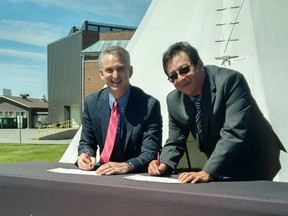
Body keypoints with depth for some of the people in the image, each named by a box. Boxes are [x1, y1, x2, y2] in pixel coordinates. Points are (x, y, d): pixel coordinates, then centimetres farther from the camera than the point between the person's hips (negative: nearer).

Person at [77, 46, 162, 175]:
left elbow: (151, 151, -14)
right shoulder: (92, 103, 1)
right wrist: (84, 155, -13)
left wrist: (127, 166, -31)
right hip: (104, 174, 3)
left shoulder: (149, 105, -11)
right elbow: (86, 142, 9)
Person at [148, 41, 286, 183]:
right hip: (220, 169, 5)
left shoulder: (230, 80, -22)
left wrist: (208, 172, -37)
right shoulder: (174, 100, -4)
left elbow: (233, 133, -30)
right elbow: (175, 142, 5)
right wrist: (164, 164, -14)